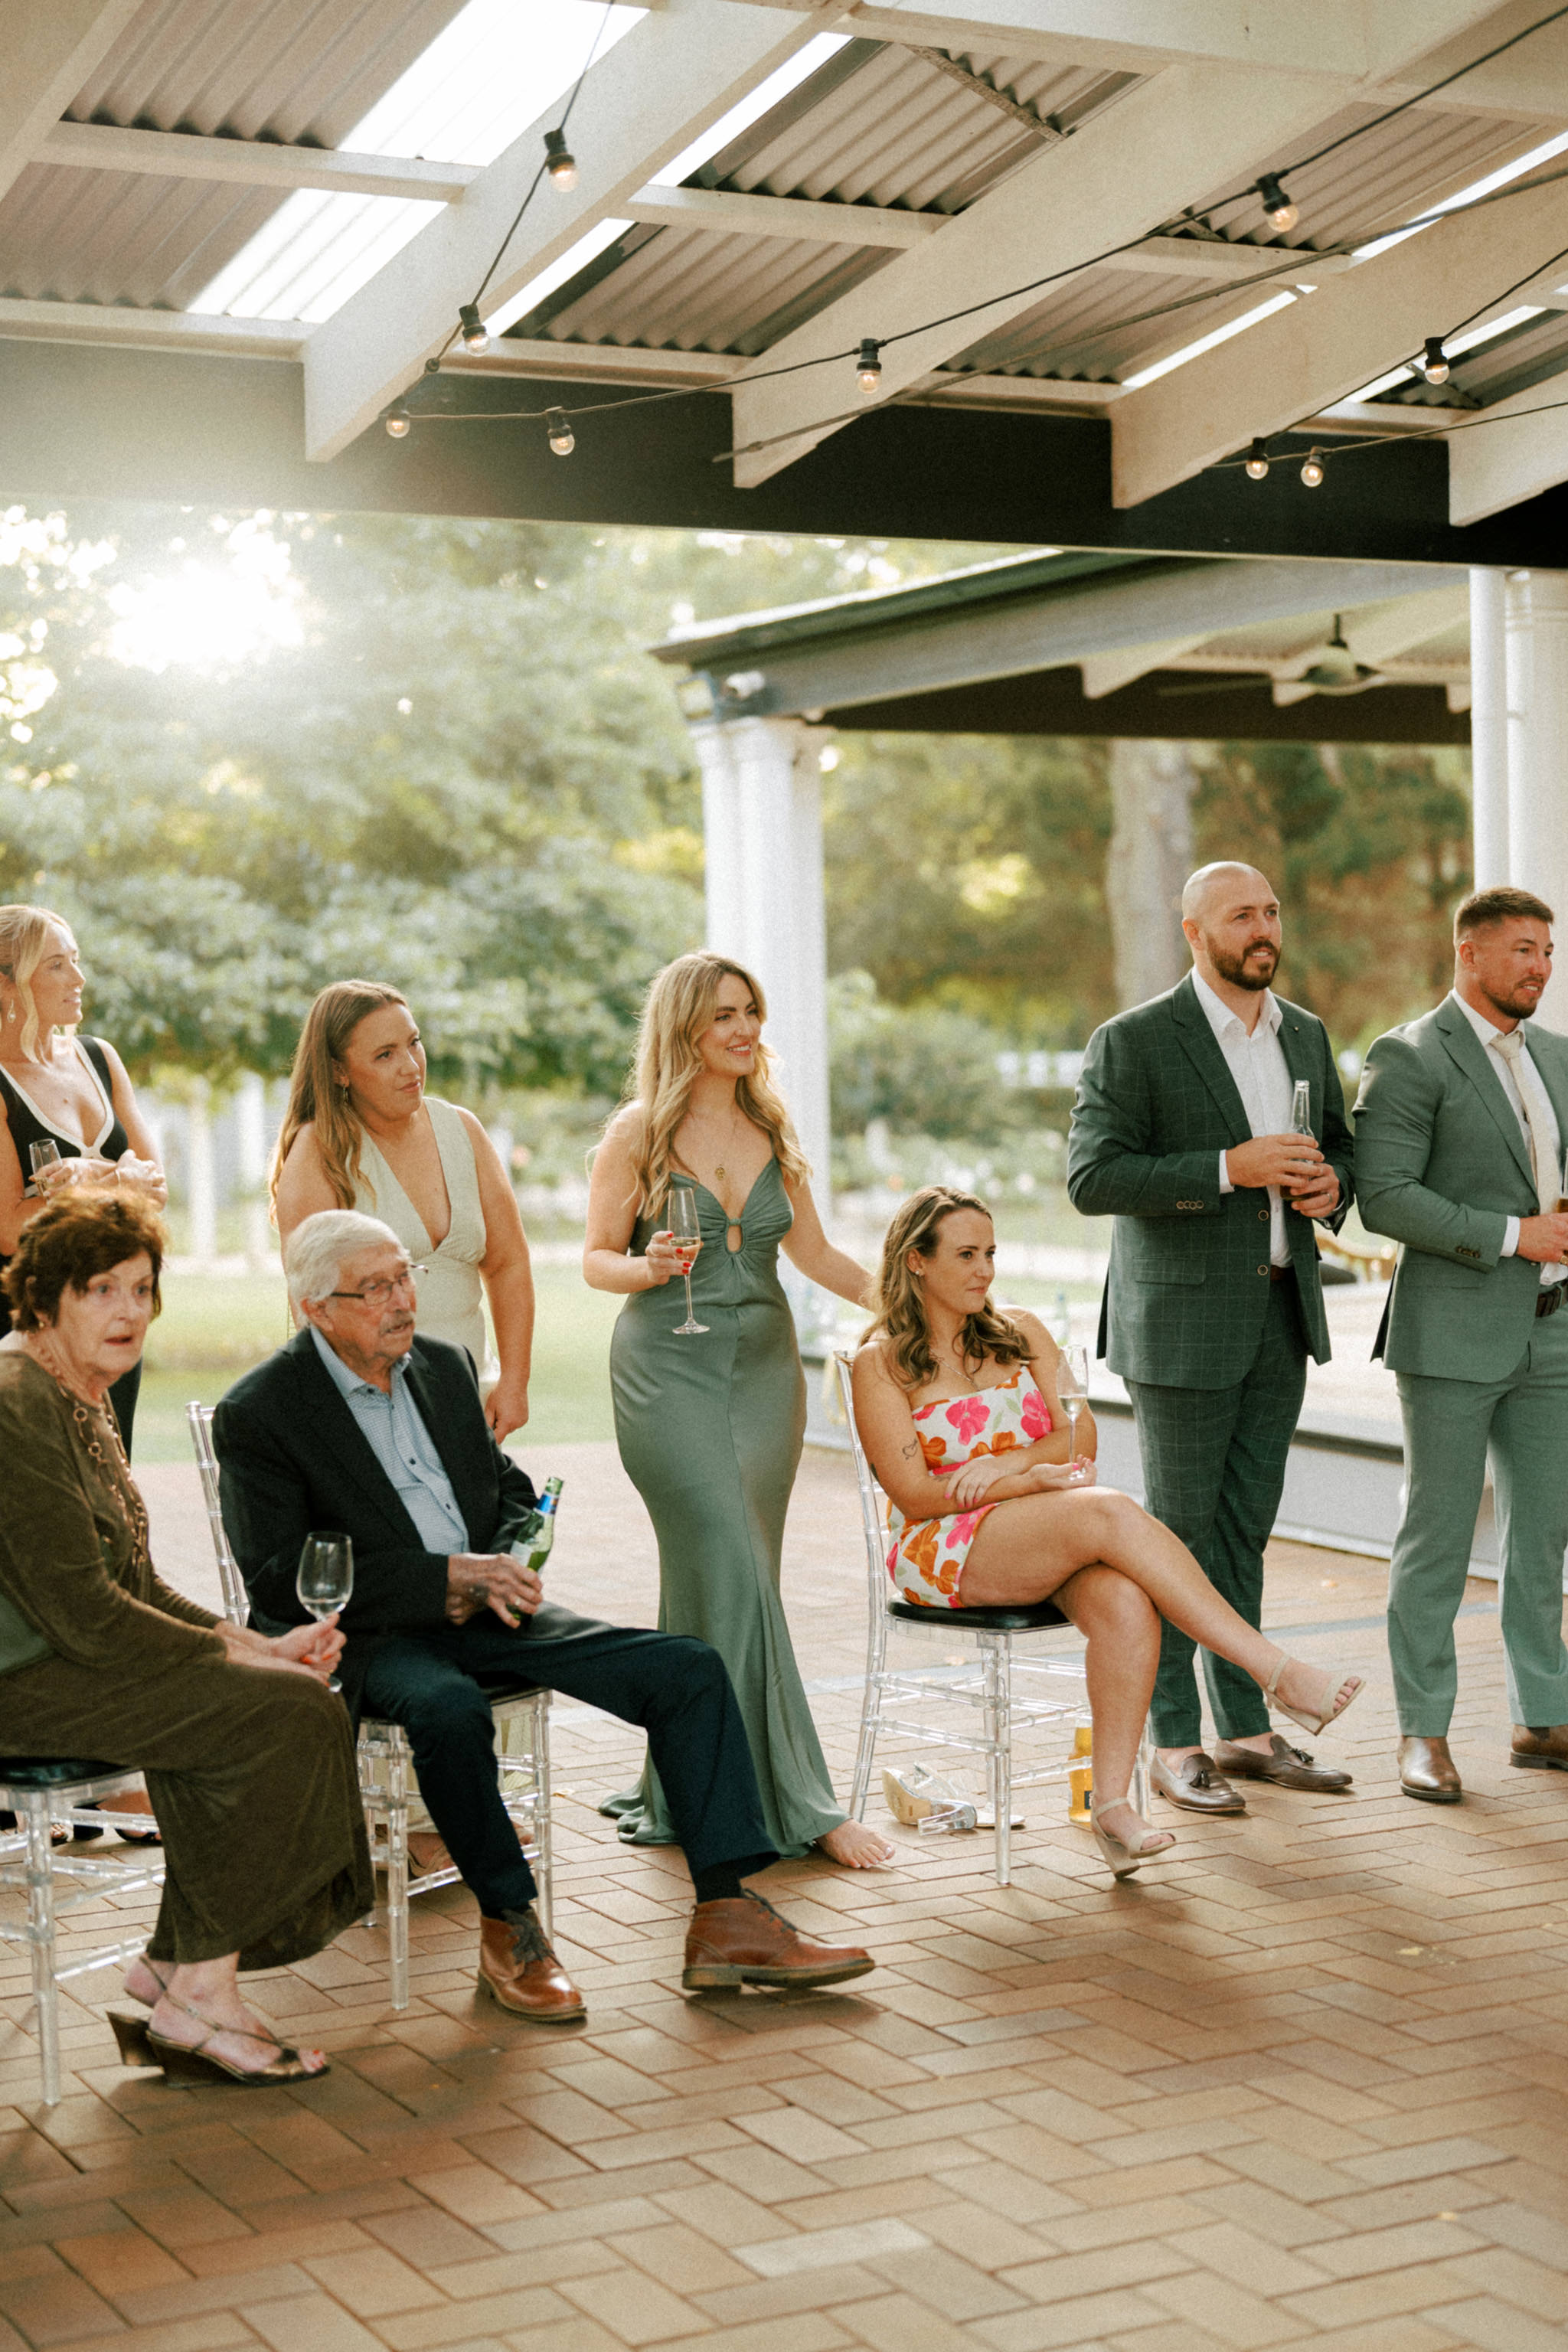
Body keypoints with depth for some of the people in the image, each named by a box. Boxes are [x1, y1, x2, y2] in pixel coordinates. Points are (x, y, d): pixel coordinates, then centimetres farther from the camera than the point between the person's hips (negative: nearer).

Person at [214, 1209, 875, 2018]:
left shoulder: (441, 1366, 13)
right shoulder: (257, 1413, -6)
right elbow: (279, 1579, -14)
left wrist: (501, 1571, -2)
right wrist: (449, 1579, -19)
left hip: (483, 1615, 6)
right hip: (373, 1638, -6)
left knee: (689, 1670, -11)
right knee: (449, 1708, -40)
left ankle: (727, 1919, -11)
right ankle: (508, 1925, -18)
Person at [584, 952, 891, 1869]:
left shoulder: (773, 1131, 11)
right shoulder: (639, 1132, -2)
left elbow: (814, 1252, 17)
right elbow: (597, 1258, 1)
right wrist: (648, 1267, -19)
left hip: (766, 1365, 5)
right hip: (670, 1369, -5)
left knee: (715, 1581, 5)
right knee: (733, 1572, -12)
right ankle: (792, 1801, -9)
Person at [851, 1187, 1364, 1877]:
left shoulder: (1019, 1331, 16)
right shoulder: (881, 1363, 1)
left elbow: (1080, 1438, 8)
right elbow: (914, 1494, -6)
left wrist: (1006, 1464, -11)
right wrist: (1037, 1478, -13)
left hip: (1050, 1546, 5)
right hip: (945, 1551, -5)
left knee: (1127, 1605, -32)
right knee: (1112, 1513, -32)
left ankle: (1113, 1806, -34)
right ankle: (1277, 1673, -31)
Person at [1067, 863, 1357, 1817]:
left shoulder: (1306, 1036, 10)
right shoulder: (1134, 1042, -10)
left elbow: (1338, 1144, 23)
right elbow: (1092, 1178, -17)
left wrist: (1330, 1183, -2)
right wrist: (1229, 1168, -24)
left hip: (1281, 1316, 6)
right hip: (1183, 1319, -6)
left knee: (1244, 1531, 13)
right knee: (1179, 1532, 1)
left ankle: (1246, 1729, 20)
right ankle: (1175, 1744, 9)